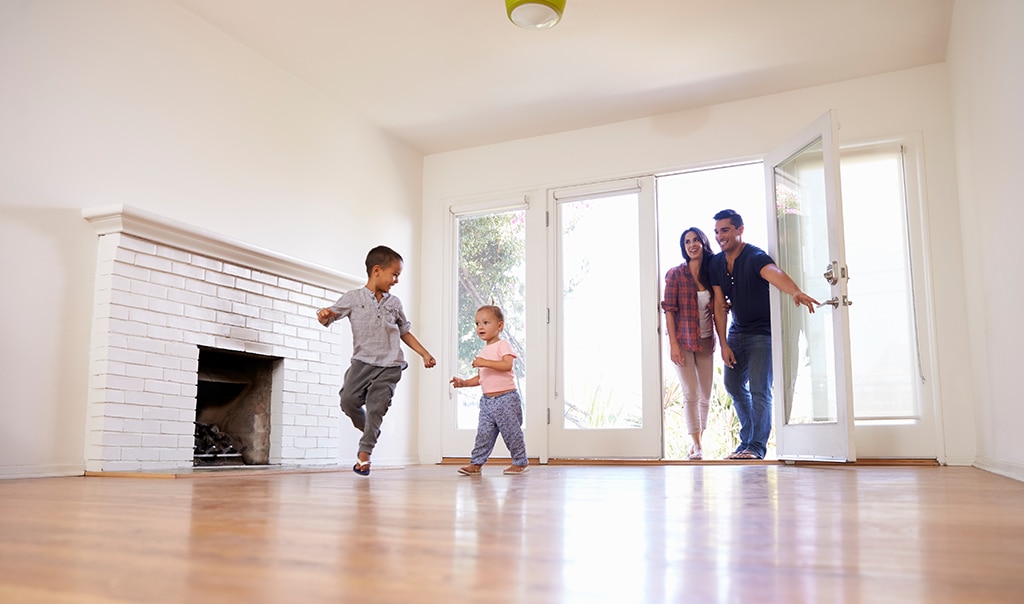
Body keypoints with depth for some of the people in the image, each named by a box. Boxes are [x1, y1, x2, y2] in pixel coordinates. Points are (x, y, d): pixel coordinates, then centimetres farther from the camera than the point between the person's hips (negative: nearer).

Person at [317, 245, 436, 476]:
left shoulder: (394, 303, 11)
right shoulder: (353, 298, 2)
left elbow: (404, 332, 20)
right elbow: (328, 318, 0)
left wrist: (424, 353, 17)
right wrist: (324, 314, -25)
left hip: (389, 365, 1)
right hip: (362, 362, -1)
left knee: (376, 407, -6)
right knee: (348, 400, -8)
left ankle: (364, 452, 7)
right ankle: (368, 430, 22)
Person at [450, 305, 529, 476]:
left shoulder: (503, 345, -6)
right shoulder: (483, 352, 18)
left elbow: (508, 365, -24)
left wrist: (485, 363, -30)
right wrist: (464, 382, 9)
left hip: (506, 398, -7)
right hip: (487, 400, 7)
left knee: (511, 432, 0)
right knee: (483, 434, 4)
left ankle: (520, 462, 13)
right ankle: (476, 463, 8)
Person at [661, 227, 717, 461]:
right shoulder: (675, 274, -4)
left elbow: (716, 310, 12)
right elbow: (669, 310, -7)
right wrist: (673, 344, -13)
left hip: (706, 343, 4)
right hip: (683, 342, -4)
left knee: (705, 396, 7)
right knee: (690, 394, -8)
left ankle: (697, 443, 21)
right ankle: (696, 446, -3)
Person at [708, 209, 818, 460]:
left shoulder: (755, 257, -21)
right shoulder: (716, 263, -2)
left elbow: (774, 273, -44)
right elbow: (719, 305, -3)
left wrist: (796, 292, -65)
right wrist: (724, 344, -8)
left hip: (762, 332, -7)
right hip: (737, 332, 7)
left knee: (759, 389, -11)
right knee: (733, 384, 13)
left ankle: (757, 446, 0)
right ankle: (747, 439, 28)